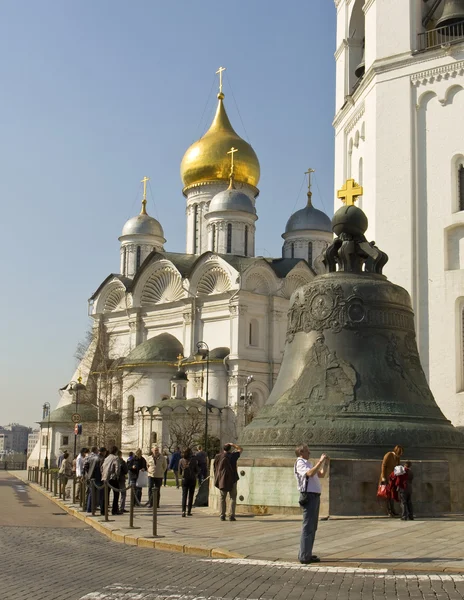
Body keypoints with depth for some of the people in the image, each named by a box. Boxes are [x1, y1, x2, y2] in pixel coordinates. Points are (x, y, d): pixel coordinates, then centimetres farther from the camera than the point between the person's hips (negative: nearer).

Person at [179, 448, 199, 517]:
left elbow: (179, 472, 5)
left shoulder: (181, 461, -3)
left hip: (184, 479, 1)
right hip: (192, 479, -1)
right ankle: (189, 511, 11)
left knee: (184, 496, 3)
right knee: (190, 496, 10)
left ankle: (183, 511, -13)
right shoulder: (193, 460, -10)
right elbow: (197, 470, -5)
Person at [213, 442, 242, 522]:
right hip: (232, 479, -3)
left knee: (223, 498, 11)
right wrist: (233, 445, 16)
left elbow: (215, 468, 6)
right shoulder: (232, 455, -7)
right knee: (233, 498, 4)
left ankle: (222, 515, 7)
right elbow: (240, 449, 9)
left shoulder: (218, 456, 1)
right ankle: (231, 515, -5)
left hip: (221, 480, 3)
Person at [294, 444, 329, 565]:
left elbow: (321, 474, 23)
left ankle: (305, 554, 19)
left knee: (312, 527, 13)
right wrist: (320, 461, -20)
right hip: (309, 496, -10)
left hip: (315, 496, 10)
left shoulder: (308, 463, 23)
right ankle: (304, 556, -10)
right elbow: (310, 473, -24)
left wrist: (326, 463, 10)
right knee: (308, 526, -10)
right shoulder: (300, 463, -6)